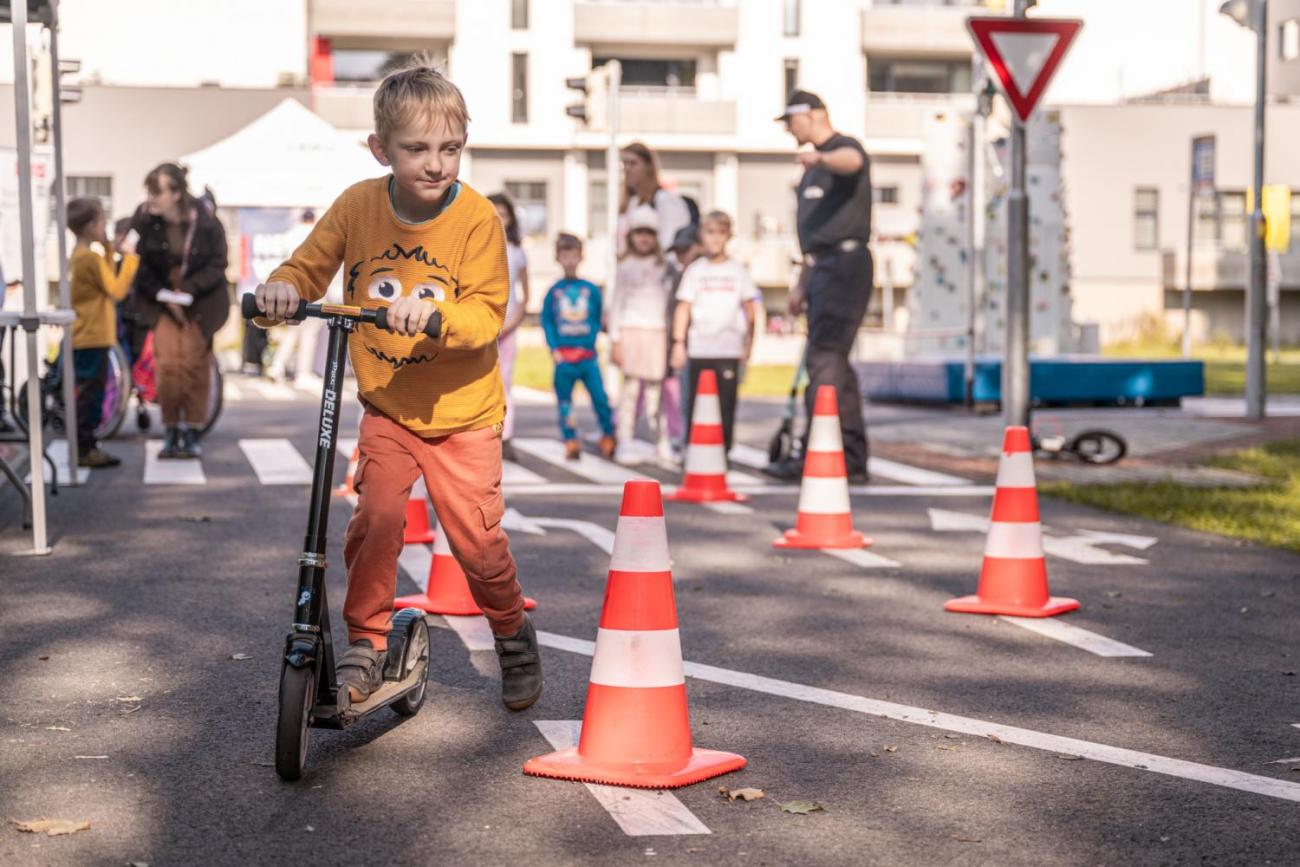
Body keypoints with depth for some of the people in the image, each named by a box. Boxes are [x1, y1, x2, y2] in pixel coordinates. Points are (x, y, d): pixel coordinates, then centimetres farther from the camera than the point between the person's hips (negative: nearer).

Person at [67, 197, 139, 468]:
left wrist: (109, 250, 12)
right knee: (90, 394, -6)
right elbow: (117, 290, -17)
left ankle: (85, 446, 20)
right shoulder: (92, 257, -17)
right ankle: (84, 450, -3)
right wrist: (130, 259, -13)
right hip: (93, 337, -10)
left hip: (82, 336, 10)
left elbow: (106, 280, 14)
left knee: (86, 394, 15)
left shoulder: (78, 255, 13)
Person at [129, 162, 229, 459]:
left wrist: (188, 290, -18)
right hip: (160, 299, 1)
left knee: (195, 363, -2)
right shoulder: (144, 220, -12)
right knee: (167, 363, -9)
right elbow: (141, 266, -3)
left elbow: (217, 265, -7)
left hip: (200, 300, 0)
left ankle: (192, 432, 11)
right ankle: (171, 431, 5)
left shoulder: (206, 222, -15)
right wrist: (163, 295, -14)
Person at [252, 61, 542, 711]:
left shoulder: (477, 218, -14)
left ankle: (512, 633, 29)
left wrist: (432, 314, -37)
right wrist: (281, 289, -20)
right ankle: (366, 645, 4)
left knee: (475, 536, 0)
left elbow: (487, 312, -18)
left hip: (462, 411, -2)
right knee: (375, 516, -15)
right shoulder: (357, 205, -6)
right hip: (386, 407, 2)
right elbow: (309, 266, 2)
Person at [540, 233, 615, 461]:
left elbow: (598, 320, 9)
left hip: (587, 354, -1)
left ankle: (608, 438, 6)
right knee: (564, 401, 2)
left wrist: (590, 343, -2)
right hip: (563, 355, 1)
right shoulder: (554, 291, 6)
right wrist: (553, 348, -3)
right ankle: (571, 443, 9)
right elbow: (546, 320, 6)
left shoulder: (591, 290, 5)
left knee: (600, 397, -7)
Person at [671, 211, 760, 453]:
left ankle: (723, 449, 2)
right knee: (695, 403, 2)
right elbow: (683, 308, 5)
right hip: (698, 348, 0)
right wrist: (678, 342, -1)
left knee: (726, 403, -3)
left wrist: (749, 341, 7)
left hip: (729, 350, 0)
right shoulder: (695, 270, 7)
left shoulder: (737, 270, 8)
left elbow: (750, 308, 12)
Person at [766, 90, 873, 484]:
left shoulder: (844, 147, -5)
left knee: (825, 359, -15)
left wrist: (821, 158, -55)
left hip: (845, 262, -10)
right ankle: (852, 461, 14)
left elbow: (851, 161, -33)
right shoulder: (814, 165, 24)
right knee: (835, 362, 10)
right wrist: (802, 282, 25)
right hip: (823, 267, 10)